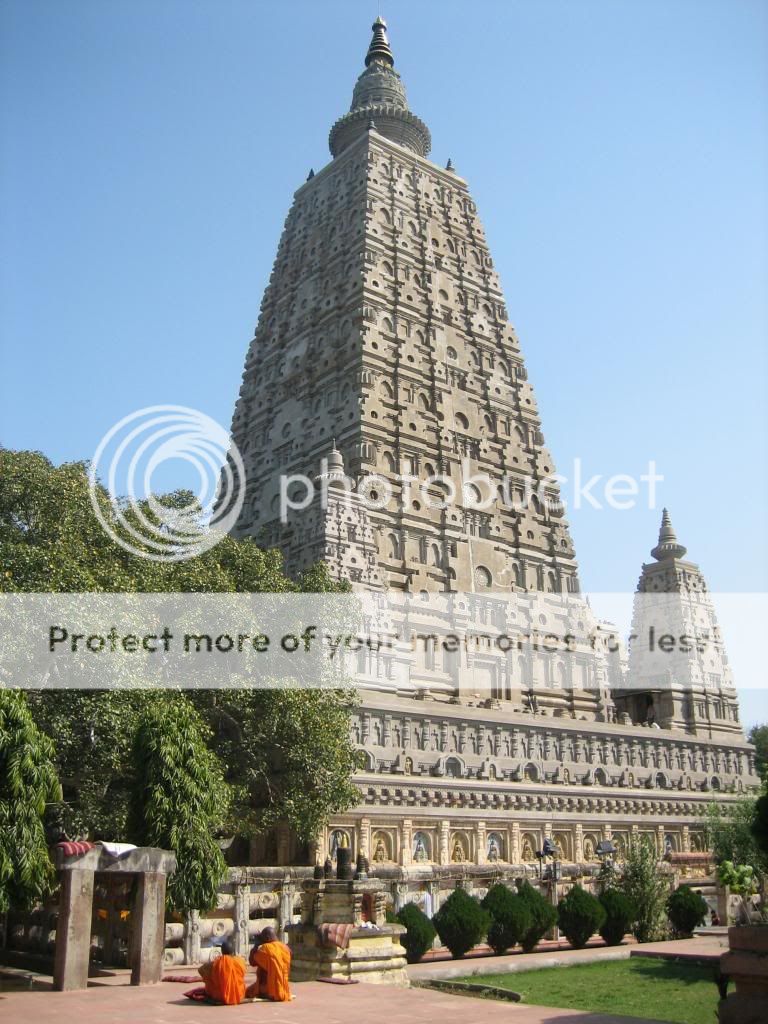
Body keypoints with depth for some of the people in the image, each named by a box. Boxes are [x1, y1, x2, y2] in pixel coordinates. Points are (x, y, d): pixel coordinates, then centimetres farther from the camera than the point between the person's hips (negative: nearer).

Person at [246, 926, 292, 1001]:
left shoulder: (265, 948, -16)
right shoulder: (285, 948, 2)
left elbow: (252, 962, -6)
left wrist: (257, 944, -2)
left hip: (269, 989, -6)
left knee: (247, 992, 15)